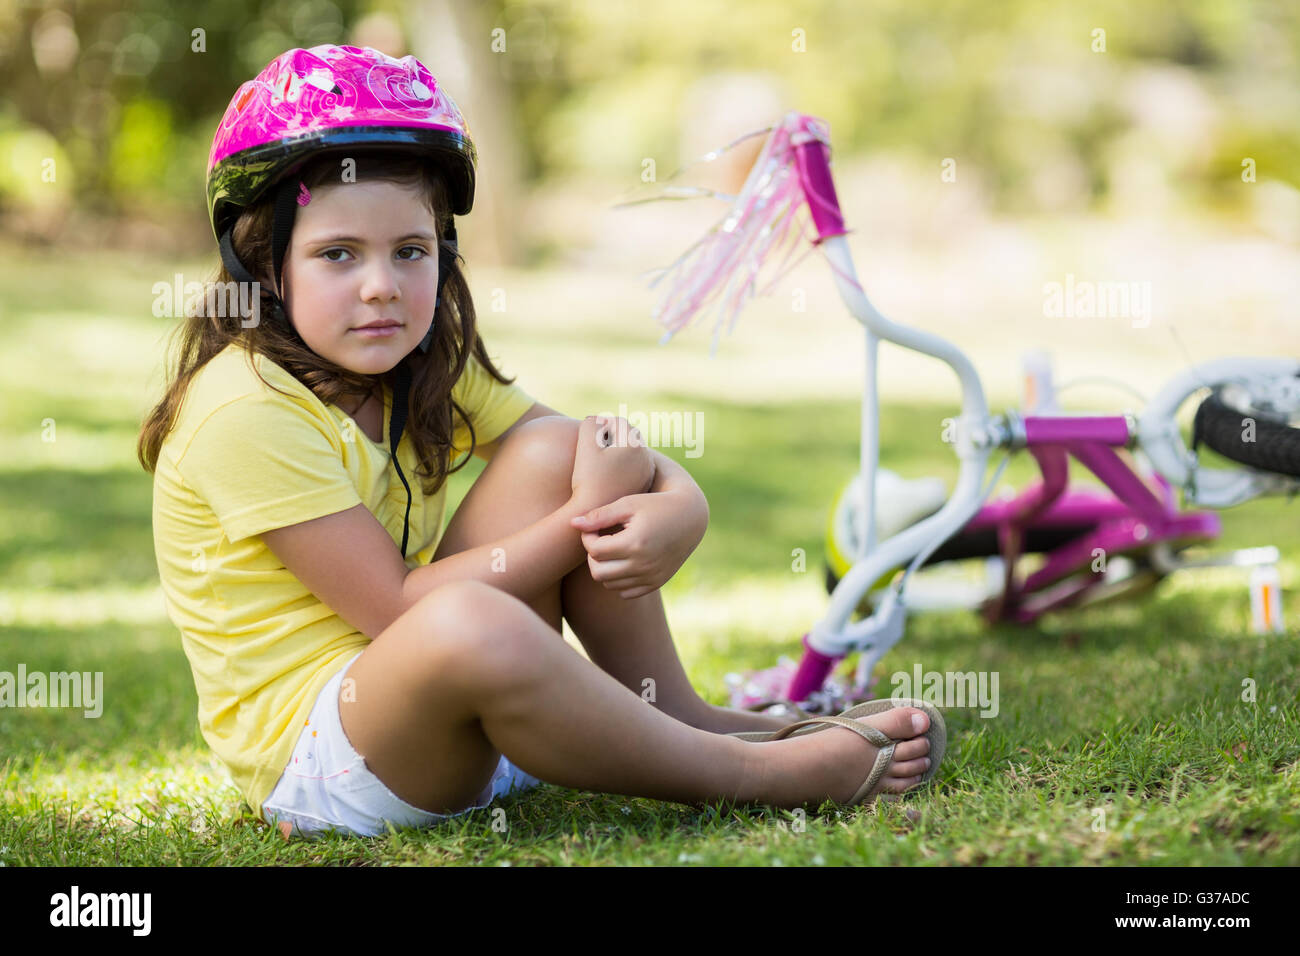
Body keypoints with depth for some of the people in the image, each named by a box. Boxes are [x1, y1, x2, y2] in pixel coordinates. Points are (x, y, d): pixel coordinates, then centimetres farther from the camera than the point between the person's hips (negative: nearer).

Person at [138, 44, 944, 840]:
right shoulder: (247, 413, -20)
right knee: (469, 623, -39)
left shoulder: (432, 367, 5)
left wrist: (674, 514, -24)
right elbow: (396, 610, -22)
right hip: (315, 756, -8)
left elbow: (640, 467, 0)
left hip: (449, 727, 8)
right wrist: (582, 521, -20)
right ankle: (737, 772, -21)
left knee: (553, 451, -4)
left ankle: (673, 713, 0)